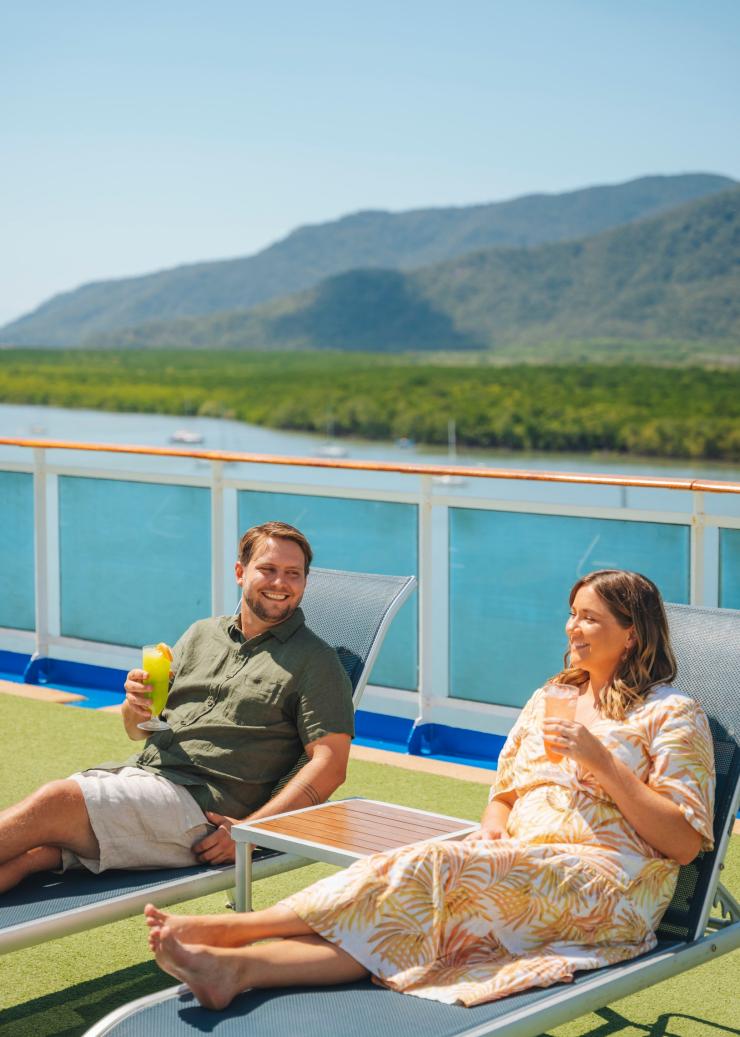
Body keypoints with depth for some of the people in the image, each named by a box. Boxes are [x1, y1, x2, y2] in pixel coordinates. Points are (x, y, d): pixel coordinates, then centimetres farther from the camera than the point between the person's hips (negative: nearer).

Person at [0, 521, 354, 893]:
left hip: (199, 802, -5)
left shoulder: (315, 660, 4)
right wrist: (135, 705, -2)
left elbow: (330, 765, -6)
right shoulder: (202, 633, 21)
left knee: (53, 802, -26)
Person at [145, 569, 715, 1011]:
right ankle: (236, 967, -46)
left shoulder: (672, 714, 3)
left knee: (429, 868, -29)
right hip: (521, 876, 6)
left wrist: (602, 762, -12)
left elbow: (683, 843, -5)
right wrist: (492, 830, 1)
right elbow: (503, 796, 25)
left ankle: (233, 929, -30)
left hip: (611, 886, -6)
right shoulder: (548, 701, 24)